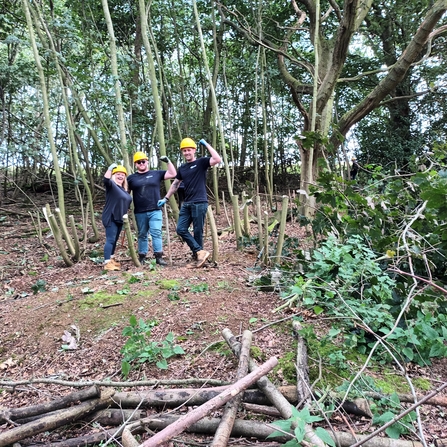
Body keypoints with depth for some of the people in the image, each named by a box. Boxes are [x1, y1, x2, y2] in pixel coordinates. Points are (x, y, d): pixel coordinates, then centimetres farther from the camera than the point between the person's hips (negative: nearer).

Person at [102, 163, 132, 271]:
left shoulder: (124, 189, 17)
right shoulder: (111, 185, -6)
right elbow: (106, 179, -30)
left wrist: (125, 215, 23)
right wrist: (110, 168, -37)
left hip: (119, 219, 9)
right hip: (110, 218, -8)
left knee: (115, 240, 15)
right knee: (110, 240, -13)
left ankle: (111, 259, 26)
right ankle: (107, 263, -14)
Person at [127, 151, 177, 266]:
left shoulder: (156, 174, 8)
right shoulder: (131, 178, 10)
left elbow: (173, 174, 5)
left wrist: (168, 161, -3)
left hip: (155, 211, -1)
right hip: (139, 212, 2)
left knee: (156, 233, -8)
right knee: (142, 235, 10)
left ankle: (159, 257, -7)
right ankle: (142, 257, 19)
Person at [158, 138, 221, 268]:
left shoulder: (201, 162, -2)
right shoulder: (182, 168, 16)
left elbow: (217, 159, -20)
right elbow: (175, 184, 27)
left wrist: (206, 144, -13)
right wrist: (166, 198, 24)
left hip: (200, 203, -7)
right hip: (186, 204, 7)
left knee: (198, 232, -2)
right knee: (181, 229, -1)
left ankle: (197, 257, 10)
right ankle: (200, 252, 0)